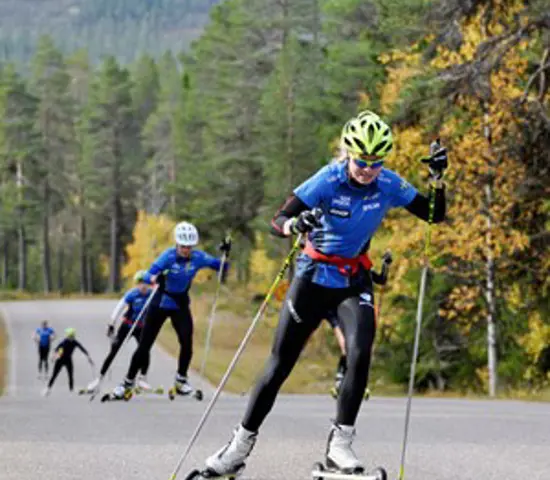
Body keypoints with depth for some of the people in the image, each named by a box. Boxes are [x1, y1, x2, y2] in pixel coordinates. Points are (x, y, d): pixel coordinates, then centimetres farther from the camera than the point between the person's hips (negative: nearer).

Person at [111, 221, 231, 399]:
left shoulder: (198, 257, -12)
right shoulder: (168, 256, -22)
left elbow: (220, 267, -1)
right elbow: (149, 274, -31)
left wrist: (225, 254, -21)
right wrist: (153, 278, -54)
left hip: (180, 306, 2)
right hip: (159, 305, -2)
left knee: (187, 342, -15)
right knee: (144, 345, -1)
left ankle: (181, 380, 7)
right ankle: (128, 382, 12)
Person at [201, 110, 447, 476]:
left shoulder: (389, 185, -10)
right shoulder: (328, 181, -18)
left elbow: (435, 216, -2)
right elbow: (277, 220, -20)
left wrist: (438, 179, -19)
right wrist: (295, 224, -44)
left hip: (354, 282, 2)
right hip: (314, 277, -2)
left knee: (360, 353, -24)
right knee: (279, 366, 1)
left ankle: (340, 444, -15)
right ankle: (241, 445, 14)